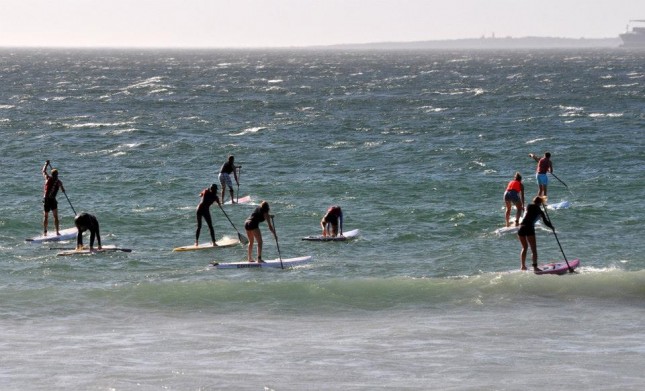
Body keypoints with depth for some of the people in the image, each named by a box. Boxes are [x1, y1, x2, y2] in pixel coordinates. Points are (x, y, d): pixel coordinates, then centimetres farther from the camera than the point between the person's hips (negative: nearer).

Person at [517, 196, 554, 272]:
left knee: (524, 247, 21)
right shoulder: (539, 212, 8)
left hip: (521, 228, 4)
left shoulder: (529, 207, 14)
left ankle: (523, 266, 23)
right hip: (529, 229, -4)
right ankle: (535, 267, -12)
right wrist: (552, 227, 32)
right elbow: (546, 222, 13)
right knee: (534, 249, -1)